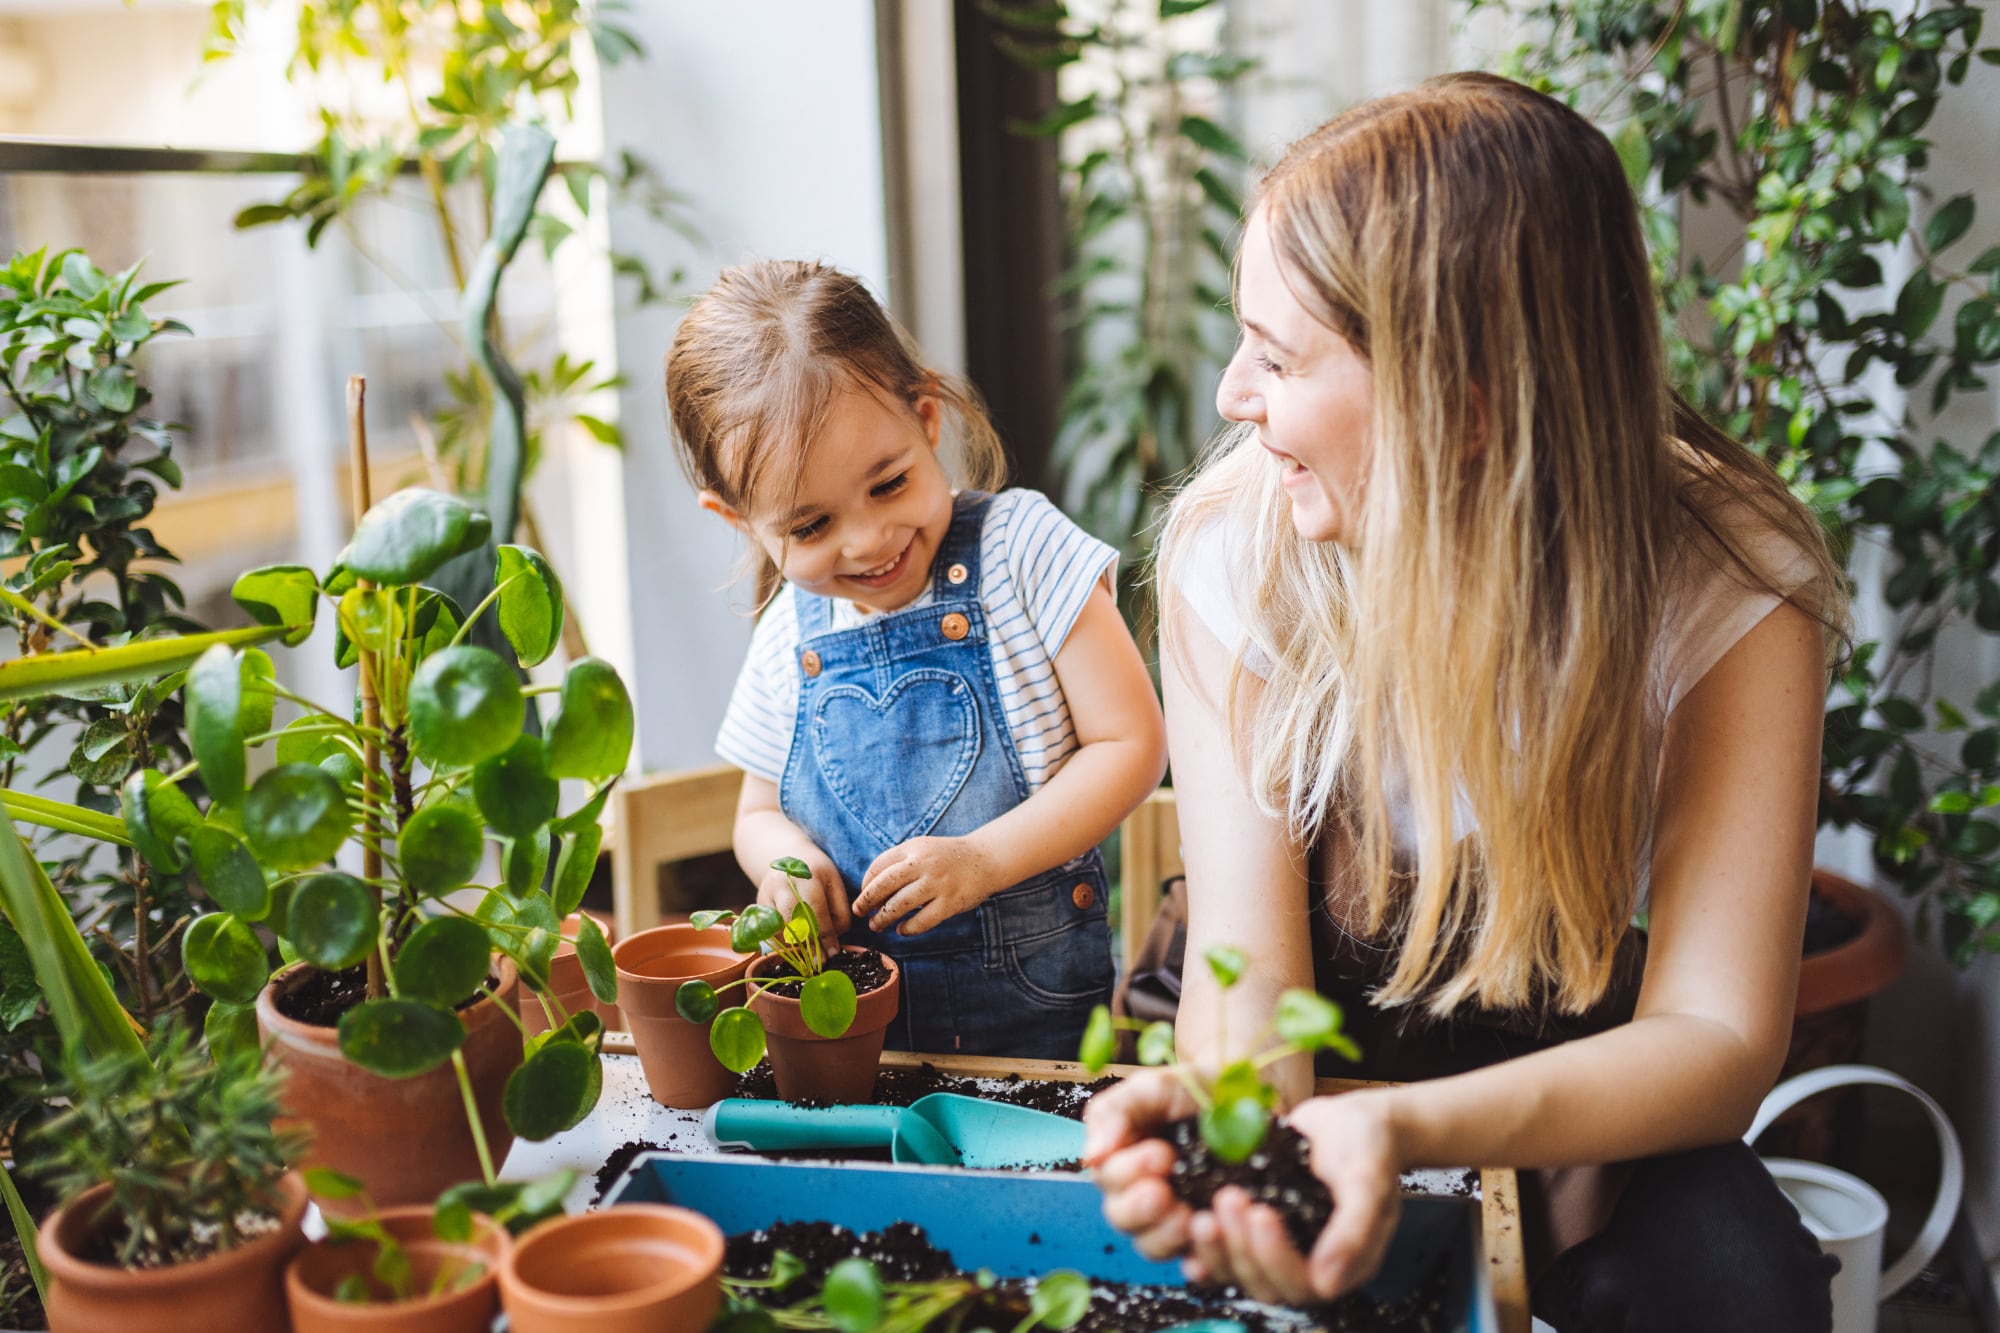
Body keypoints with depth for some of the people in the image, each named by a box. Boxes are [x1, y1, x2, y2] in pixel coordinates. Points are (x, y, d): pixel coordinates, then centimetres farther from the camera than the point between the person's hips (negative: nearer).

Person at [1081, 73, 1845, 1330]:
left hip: (1561, 1057, -1)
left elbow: (1717, 1029, -26)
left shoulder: (1729, 592, -22)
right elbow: (1247, 968, -20)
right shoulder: (1237, 551, -18)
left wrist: (1407, 1128, -45)